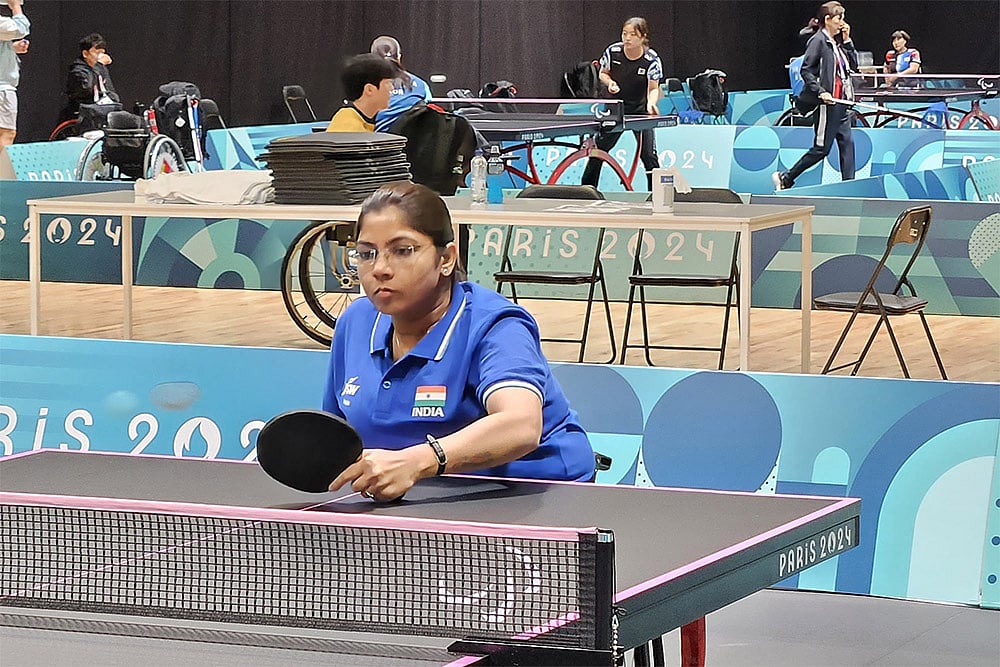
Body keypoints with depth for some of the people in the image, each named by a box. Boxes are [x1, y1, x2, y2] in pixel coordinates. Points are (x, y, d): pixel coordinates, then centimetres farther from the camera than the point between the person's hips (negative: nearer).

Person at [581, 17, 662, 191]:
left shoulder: (652, 60, -20)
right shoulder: (613, 51, -13)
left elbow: (653, 89, -18)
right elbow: (603, 73, 4)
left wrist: (651, 103, -39)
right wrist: (609, 82, -18)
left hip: (639, 111, -3)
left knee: (649, 155, -13)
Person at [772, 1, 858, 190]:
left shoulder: (838, 43, 15)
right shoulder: (818, 41, -10)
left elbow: (854, 64, 13)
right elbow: (806, 70, -14)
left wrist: (847, 41, 5)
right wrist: (821, 91, -23)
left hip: (841, 102, 8)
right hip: (826, 103, -8)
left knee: (847, 143, 3)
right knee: (821, 148, -4)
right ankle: (785, 178, 7)